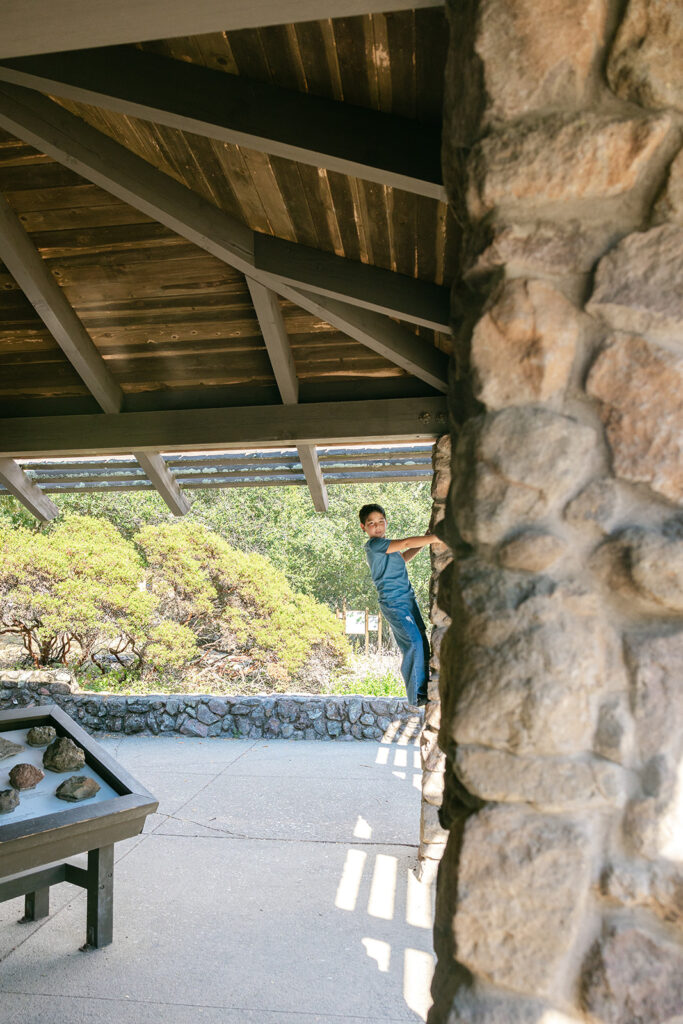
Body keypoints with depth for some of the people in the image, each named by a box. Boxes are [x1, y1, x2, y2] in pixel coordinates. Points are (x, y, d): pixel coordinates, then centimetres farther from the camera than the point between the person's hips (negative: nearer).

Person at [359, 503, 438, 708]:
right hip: (394, 603, -9)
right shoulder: (374, 544, -12)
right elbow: (407, 543, -21)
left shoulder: (384, 545, 17)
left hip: (408, 599, 9)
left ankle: (424, 689, 11)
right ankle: (416, 697, -12)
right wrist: (439, 538, -22)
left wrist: (424, 541, 20)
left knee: (421, 642, 5)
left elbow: (403, 558, 32)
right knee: (414, 642, -17)